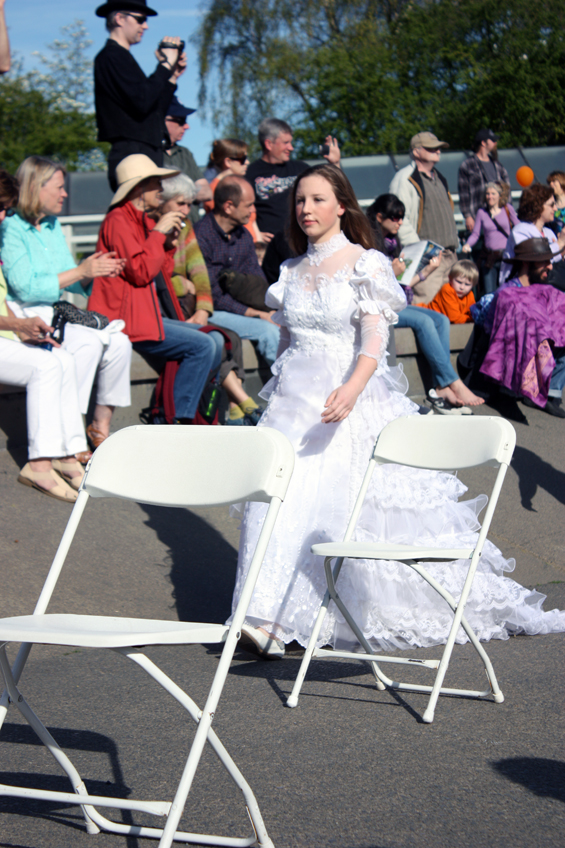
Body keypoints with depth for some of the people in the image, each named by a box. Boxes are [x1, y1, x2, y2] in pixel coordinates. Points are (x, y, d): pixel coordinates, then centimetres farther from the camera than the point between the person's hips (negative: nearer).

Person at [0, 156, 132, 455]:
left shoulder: (53, 226, 18)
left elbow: (71, 282, 20)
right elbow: (26, 288, -18)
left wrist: (97, 271, -2)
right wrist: (81, 271, -16)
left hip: (56, 313, 8)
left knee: (119, 342, -14)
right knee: (87, 342, -31)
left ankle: (101, 427, -4)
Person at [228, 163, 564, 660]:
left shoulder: (366, 265, -3)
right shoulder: (292, 272, 14)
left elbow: (374, 340, -14)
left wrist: (351, 390, -32)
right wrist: (280, 401, 20)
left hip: (355, 400, -4)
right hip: (296, 400, 4)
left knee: (367, 506, -11)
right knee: (283, 502, -9)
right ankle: (271, 619, -7)